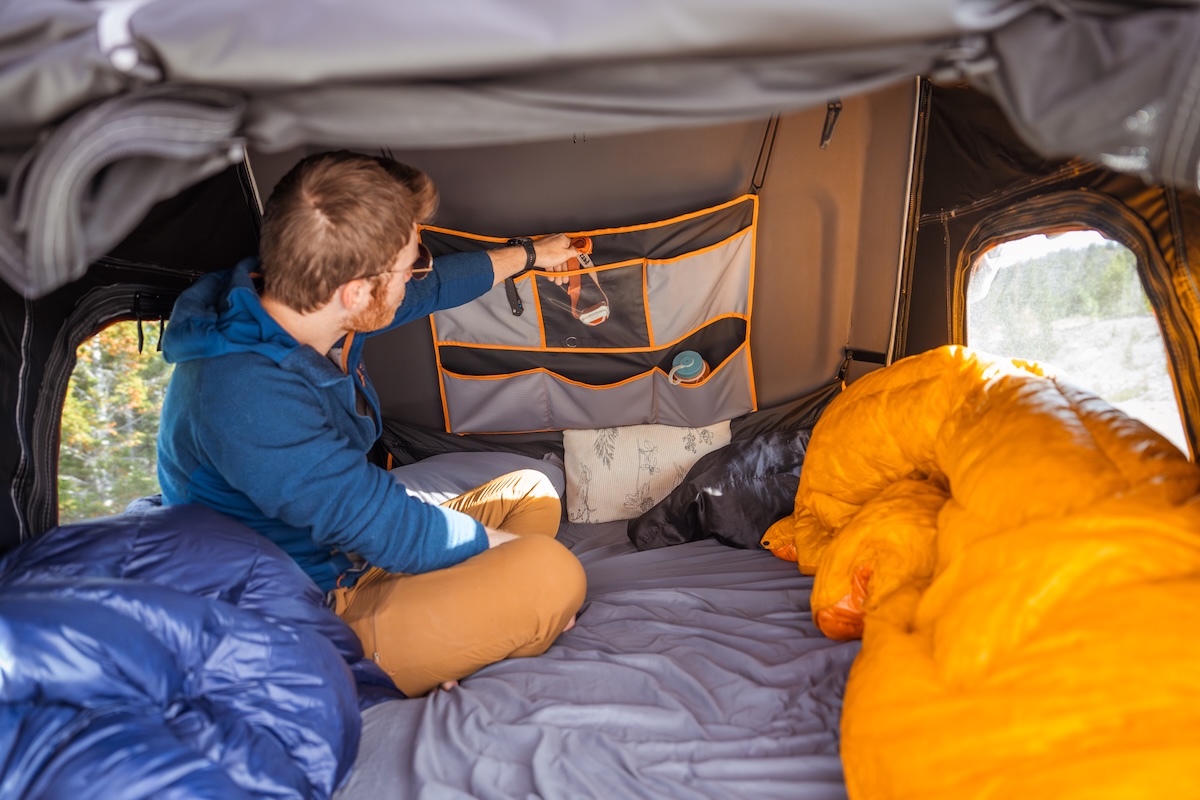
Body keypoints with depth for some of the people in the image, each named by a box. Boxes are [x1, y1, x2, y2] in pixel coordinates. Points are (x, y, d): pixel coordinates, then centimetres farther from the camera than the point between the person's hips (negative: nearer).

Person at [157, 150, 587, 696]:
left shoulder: (312, 305, -4)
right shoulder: (246, 397, -33)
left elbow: (434, 286, 16)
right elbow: (396, 531, -28)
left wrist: (528, 254, 29)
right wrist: (516, 548, -12)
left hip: (356, 548, 10)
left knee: (533, 493, 11)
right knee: (550, 575, -26)